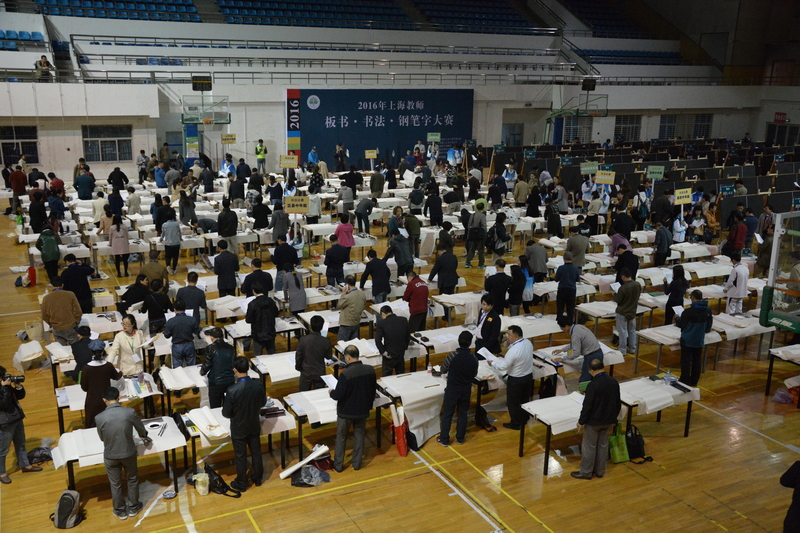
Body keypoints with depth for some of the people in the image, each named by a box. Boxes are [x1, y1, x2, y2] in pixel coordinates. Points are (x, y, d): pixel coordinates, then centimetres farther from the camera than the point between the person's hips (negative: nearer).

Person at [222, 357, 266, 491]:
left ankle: (241, 484, 32)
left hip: (238, 429, -3)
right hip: (254, 426, 3)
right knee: (256, 452, 22)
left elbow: (226, 413, -19)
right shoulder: (258, 385, -19)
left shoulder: (232, 390, -30)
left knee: (240, 456, 15)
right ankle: (258, 478, 40)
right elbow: (262, 402, 0)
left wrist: (235, 413, 2)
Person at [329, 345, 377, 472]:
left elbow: (338, 395, -21)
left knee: (341, 437, 15)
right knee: (359, 435, 21)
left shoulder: (345, 374, -28)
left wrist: (331, 392, 2)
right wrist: (369, 404, 18)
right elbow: (373, 389, 3)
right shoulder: (370, 370, -11)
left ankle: (338, 465, 27)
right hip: (363, 410, 4)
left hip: (346, 411, -4)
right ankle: (356, 462, 31)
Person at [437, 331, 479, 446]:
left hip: (452, 389, -2)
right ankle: (460, 438, 30)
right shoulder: (474, 358, -14)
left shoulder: (451, 356, -23)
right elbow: (475, 374, 2)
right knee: (463, 413, 18)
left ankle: (444, 439, 19)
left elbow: (443, 371, -7)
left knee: (447, 414, 11)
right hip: (466, 390, 2)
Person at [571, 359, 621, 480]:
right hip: (608, 420, 6)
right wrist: (613, 418, 20)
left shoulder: (593, 385, -25)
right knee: (603, 445, 18)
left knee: (589, 446, 8)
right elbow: (618, 403, 6)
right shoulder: (614, 382, -4)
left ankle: (586, 472, 19)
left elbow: (587, 406, -20)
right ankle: (600, 470, 30)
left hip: (594, 421, -6)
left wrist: (581, 422, -8)